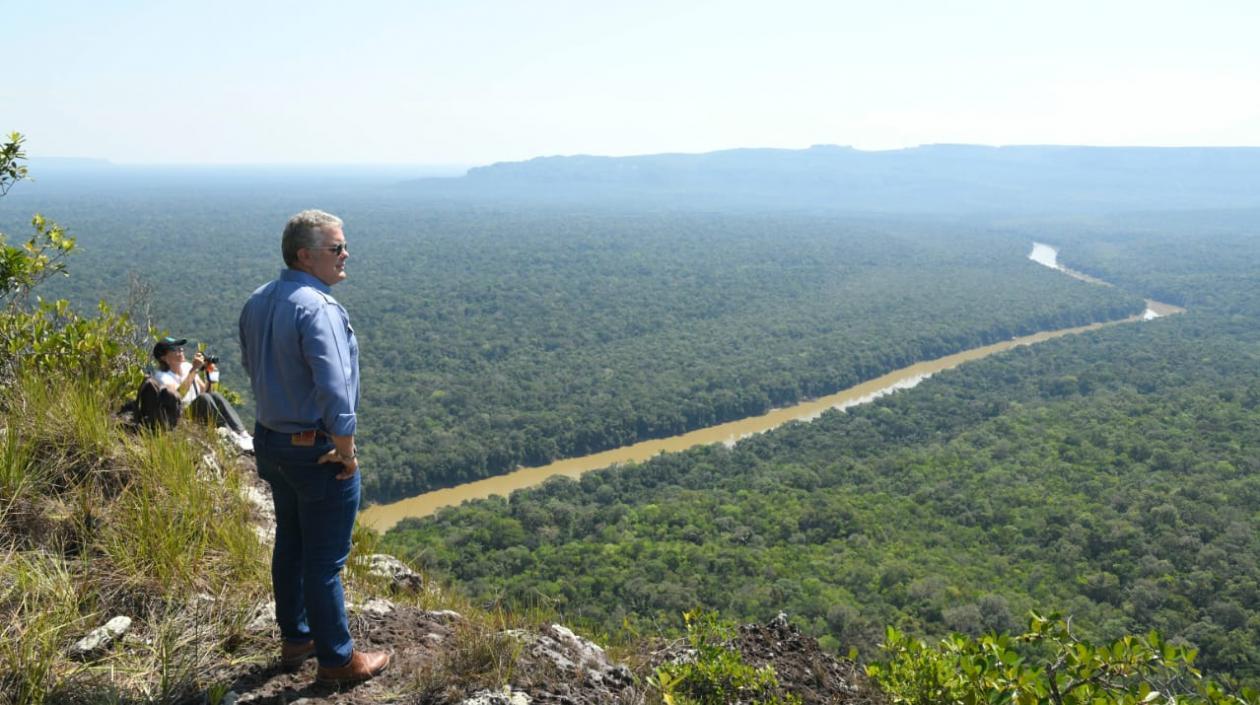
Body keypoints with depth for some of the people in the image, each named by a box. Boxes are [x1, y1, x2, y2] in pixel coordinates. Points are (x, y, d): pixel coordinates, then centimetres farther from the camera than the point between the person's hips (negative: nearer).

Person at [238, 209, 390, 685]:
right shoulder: (318, 307, -24)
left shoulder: (256, 303, 4)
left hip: (271, 441, 9)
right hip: (318, 450, -9)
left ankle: (295, 640, 37)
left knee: (290, 544, 22)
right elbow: (334, 388, -30)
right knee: (324, 560, 4)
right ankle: (337, 660, 18)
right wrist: (346, 449, -19)